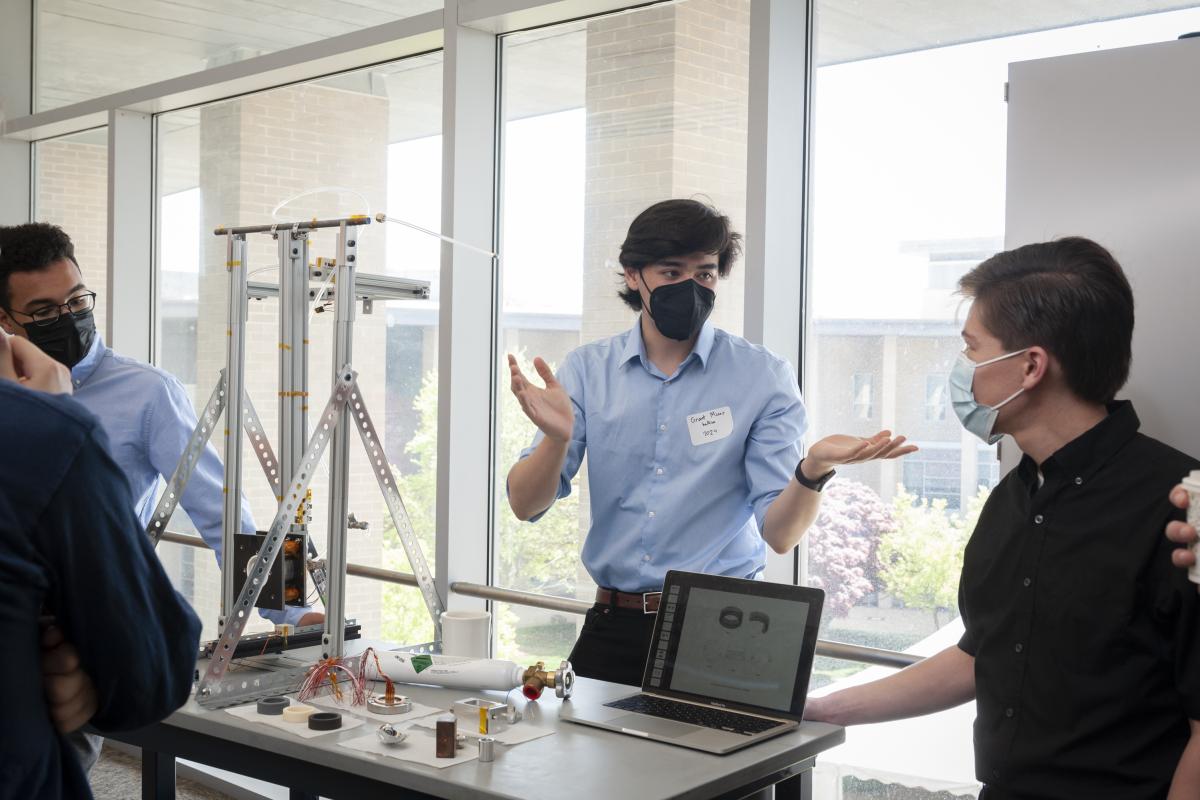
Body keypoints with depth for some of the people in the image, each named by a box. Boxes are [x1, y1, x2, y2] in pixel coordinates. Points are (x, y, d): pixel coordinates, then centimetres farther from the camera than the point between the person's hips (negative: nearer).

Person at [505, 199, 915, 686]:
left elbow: (779, 533, -9)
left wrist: (813, 470, -29)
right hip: (612, 627, 2)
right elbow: (526, 506, -4)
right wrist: (557, 439, -24)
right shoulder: (587, 370, 1)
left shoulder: (762, 377, -4)